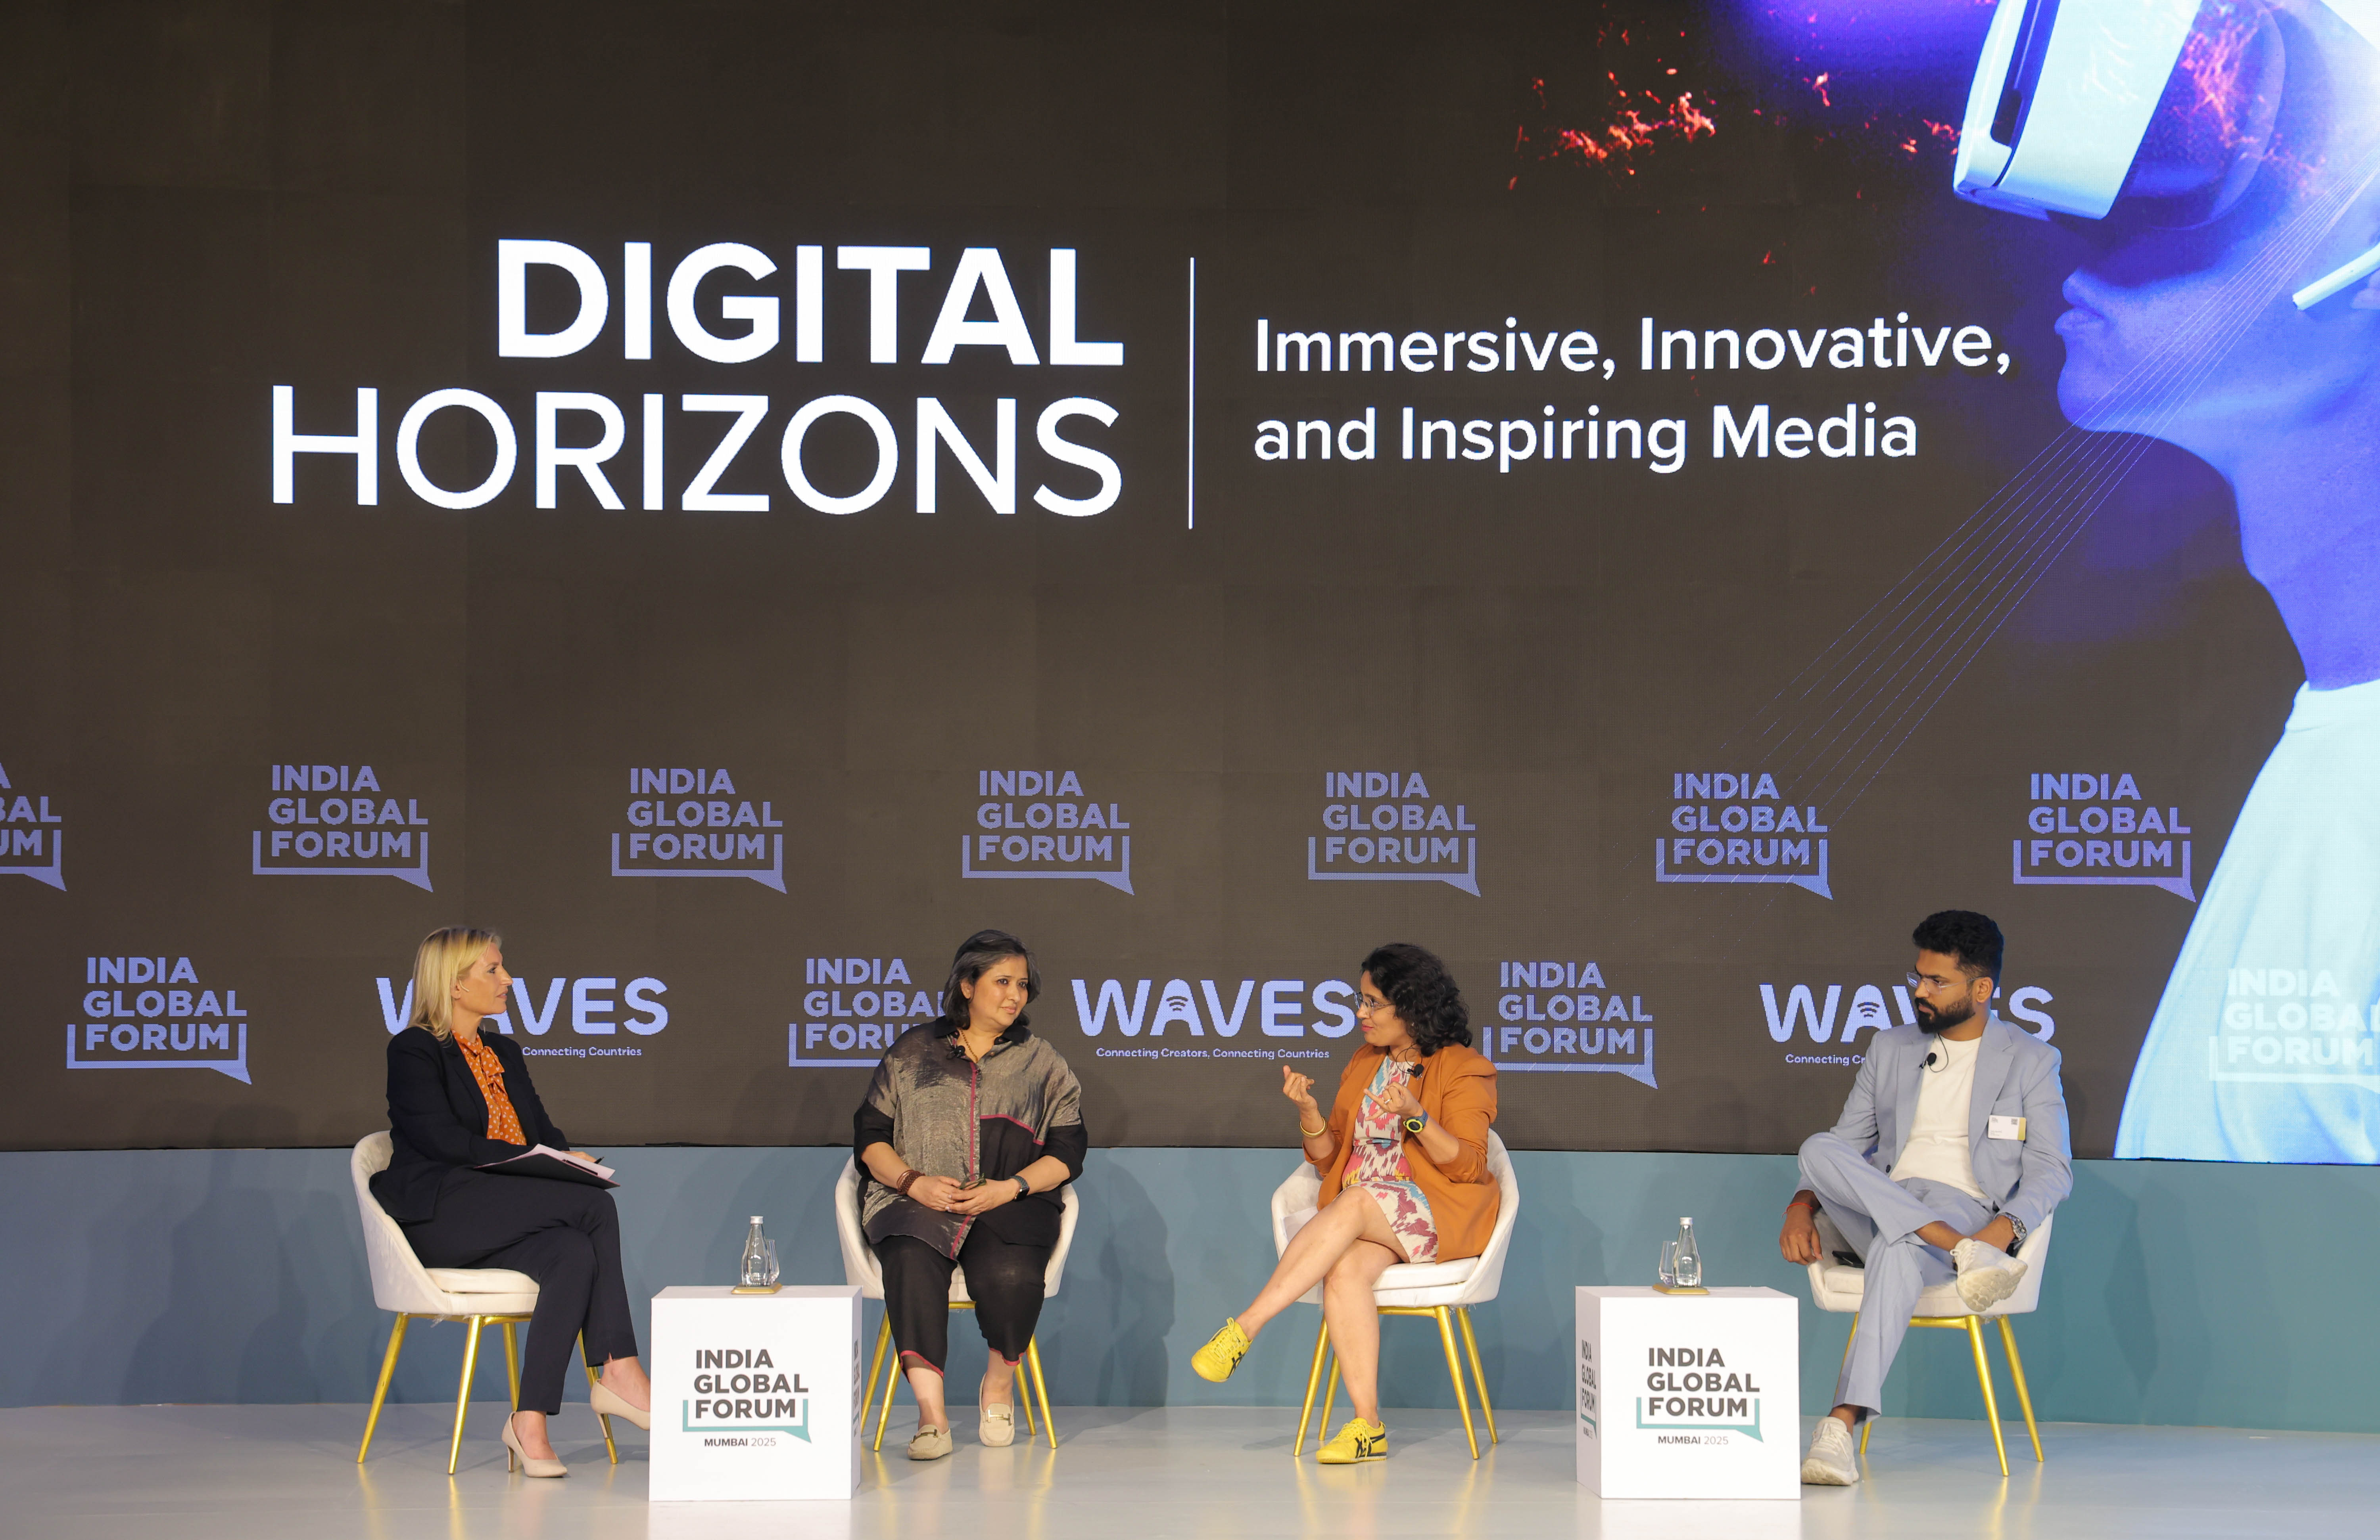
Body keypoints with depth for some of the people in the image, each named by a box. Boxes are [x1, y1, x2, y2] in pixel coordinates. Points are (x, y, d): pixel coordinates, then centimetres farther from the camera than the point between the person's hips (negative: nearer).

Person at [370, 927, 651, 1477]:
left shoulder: (505, 1054, 24)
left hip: (511, 1218, 7)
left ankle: (530, 1420, -33)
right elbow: (441, 1139, -14)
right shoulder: (413, 1051, -1)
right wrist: (533, 1161, -19)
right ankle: (621, 1371, -27)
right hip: (441, 1214, -7)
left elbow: (544, 1132, 20)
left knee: (576, 1253, -28)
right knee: (595, 1208, -26)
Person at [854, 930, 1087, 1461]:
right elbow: (870, 1136, 9)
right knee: (912, 1264, -35)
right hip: (918, 1203, 0)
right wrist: (914, 1182, -10)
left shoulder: (1042, 1062, 15)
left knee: (1009, 1274, -34)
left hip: (1012, 1205, 0)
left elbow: (1067, 1152, 7)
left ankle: (999, 1388, -5)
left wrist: (1007, 1189, -10)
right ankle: (931, 1415, -35)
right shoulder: (914, 1051, 14)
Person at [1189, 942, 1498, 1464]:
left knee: (1352, 1206, -34)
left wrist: (1417, 1117, -24)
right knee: (1345, 1271, -31)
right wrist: (1308, 1111, -4)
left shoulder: (1463, 1069, 1)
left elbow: (1468, 1167, -9)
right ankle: (1367, 1427, -36)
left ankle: (1245, 1327, -34)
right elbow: (1329, 1159, 16)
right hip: (1366, 1224, 4)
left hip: (1437, 1213, -4)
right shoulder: (1363, 1065, 19)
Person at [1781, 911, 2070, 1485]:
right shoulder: (1890, 1049, 21)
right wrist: (1802, 1204, -3)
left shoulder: (2030, 1061, 8)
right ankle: (1964, 1253, -39)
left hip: (1966, 1210, -5)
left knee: (1897, 1251, -41)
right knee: (1818, 1150, -28)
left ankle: (1843, 1423, -52)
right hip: (1875, 1210, 5)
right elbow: (1847, 1142, 19)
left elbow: (2051, 1170, 1)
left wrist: (2007, 1228, -21)